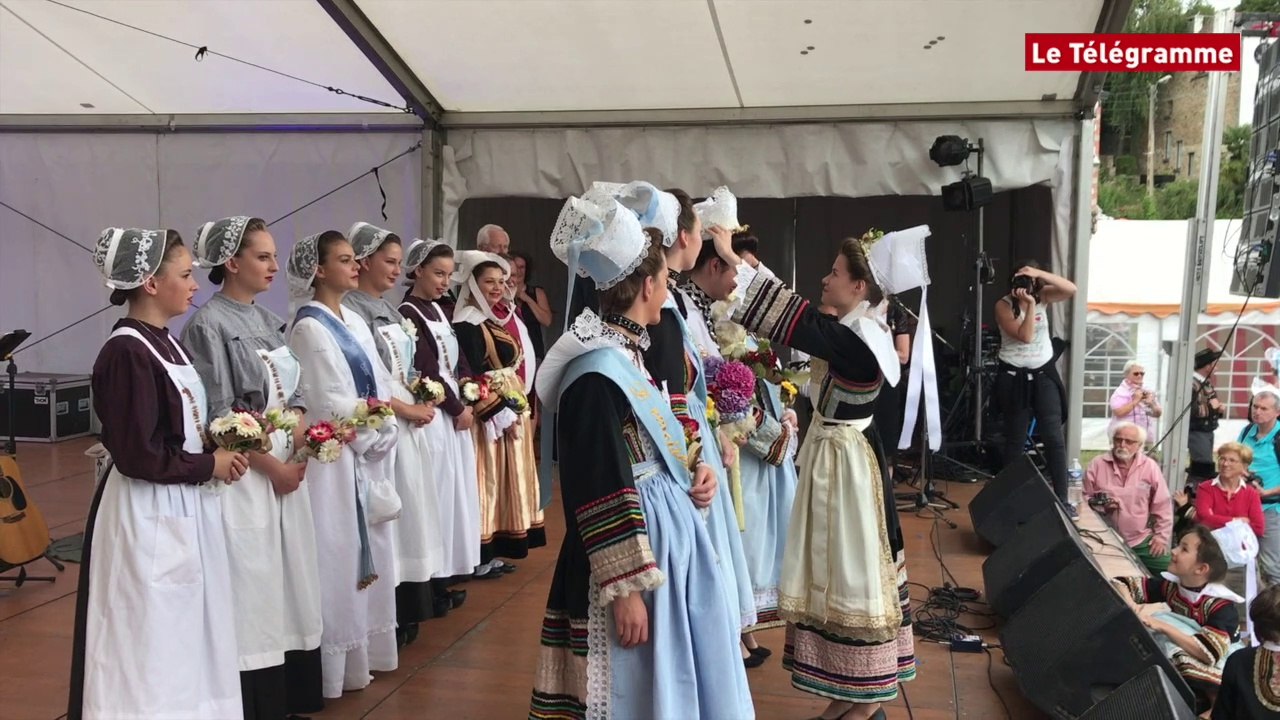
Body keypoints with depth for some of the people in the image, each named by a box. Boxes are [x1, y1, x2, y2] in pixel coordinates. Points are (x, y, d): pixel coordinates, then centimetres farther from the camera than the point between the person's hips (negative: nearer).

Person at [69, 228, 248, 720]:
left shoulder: (165, 344, 9)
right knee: (154, 641, 4)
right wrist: (211, 466, -12)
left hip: (184, 510, 9)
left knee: (184, 638, 17)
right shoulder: (127, 352, -19)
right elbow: (140, 456, -22)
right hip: (148, 517, -9)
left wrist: (223, 444, 0)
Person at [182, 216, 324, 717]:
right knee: (251, 586, -1)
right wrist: (272, 466, -12)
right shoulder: (208, 325, -10)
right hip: (244, 472, -7)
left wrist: (298, 449, -2)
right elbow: (218, 417, -14)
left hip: (285, 466, 8)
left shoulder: (267, 320, 12)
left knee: (287, 579, 11)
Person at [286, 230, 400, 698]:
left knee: (367, 553, 15)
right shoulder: (309, 327, -12)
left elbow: (380, 386, 10)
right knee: (339, 557, -1)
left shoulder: (355, 322, 13)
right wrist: (376, 437, -8)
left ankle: (364, 649, 28)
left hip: (368, 454, 8)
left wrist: (385, 437, -3)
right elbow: (331, 403, -17)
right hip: (335, 458, -8)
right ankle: (337, 660, 11)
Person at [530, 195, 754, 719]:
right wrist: (626, 589, -21)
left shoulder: (626, 353, 9)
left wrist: (689, 480, 3)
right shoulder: (598, 372, -20)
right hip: (628, 543, -9)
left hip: (664, 533, 9)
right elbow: (601, 495, -22)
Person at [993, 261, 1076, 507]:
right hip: (1015, 377, -2)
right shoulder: (1003, 305, -9)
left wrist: (1040, 274, -25)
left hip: (1044, 375, 2)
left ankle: (1062, 499, 1)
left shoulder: (1042, 296, 1)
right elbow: (1025, 336, -20)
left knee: (1054, 437, -3)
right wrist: (1030, 304, -24)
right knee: (1015, 440, 6)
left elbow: (1071, 290, -18)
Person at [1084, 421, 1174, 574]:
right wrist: (1099, 506, -15)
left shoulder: (1150, 467, 2)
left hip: (1142, 540, 2)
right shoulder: (1097, 464, 0)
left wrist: (1161, 535, 1)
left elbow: (1162, 505, 6)